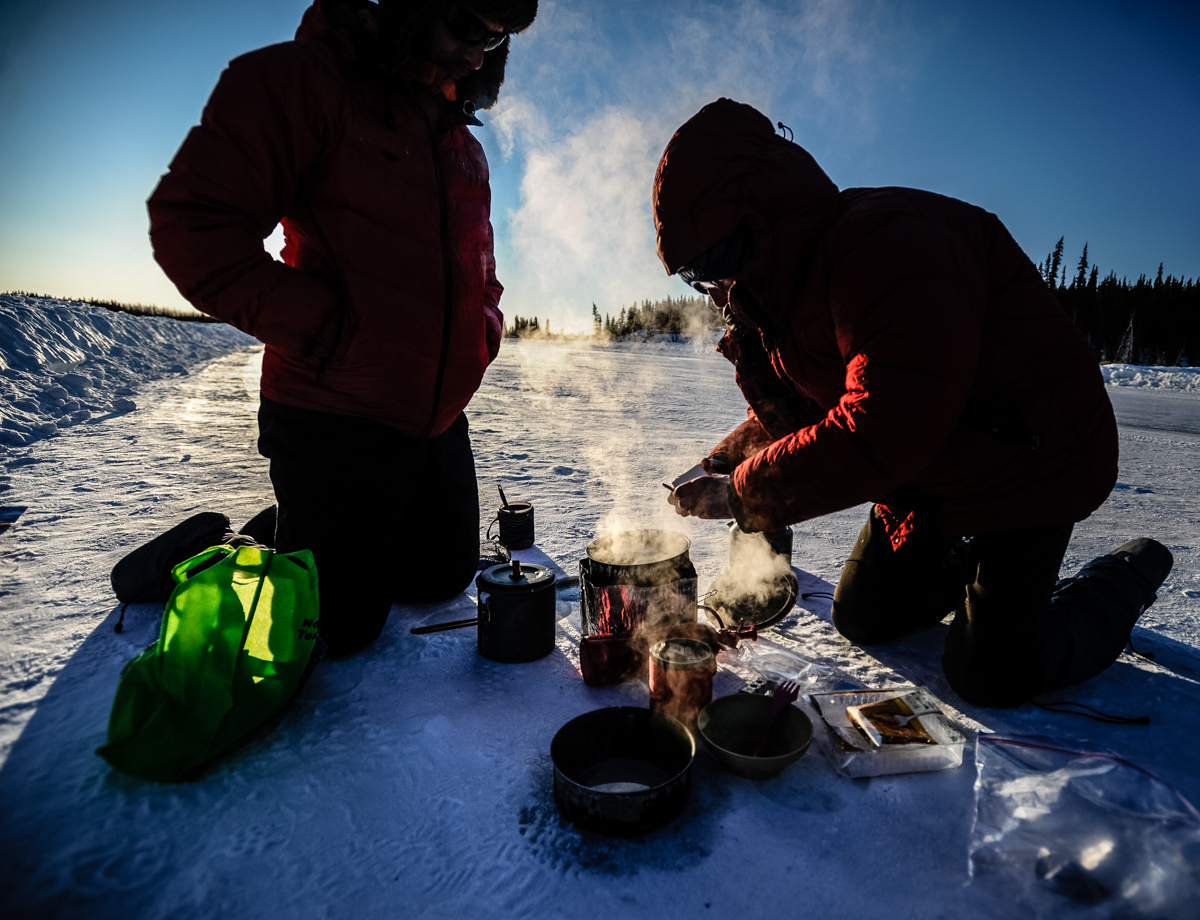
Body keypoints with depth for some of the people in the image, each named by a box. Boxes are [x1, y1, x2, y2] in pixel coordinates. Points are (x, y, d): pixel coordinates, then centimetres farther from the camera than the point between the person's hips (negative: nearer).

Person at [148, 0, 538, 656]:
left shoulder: (465, 148, 15)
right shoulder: (303, 81, -8)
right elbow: (192, 221, -15)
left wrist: (482, 330, 9)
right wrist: (328, 331, -21)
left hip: (440, 420, 8)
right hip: (336, 421, -7)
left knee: (443, 578, 20)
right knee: (338, 627, 4)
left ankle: (316, 550, 43)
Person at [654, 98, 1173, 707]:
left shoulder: (891, 245, -31)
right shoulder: (786, 284, 0)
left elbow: (880, 433, -39)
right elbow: (793, 407, 8)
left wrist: (745, 494, -31)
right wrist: (733, 455, -11)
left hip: (1030, 464, -8)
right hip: (925, 470, 8)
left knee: (990, 677, -3)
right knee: (863, 617, 12)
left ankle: (1128, 573, 22)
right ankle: (972, 564, 36)